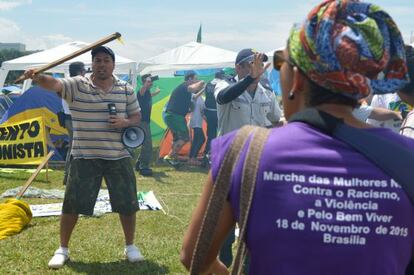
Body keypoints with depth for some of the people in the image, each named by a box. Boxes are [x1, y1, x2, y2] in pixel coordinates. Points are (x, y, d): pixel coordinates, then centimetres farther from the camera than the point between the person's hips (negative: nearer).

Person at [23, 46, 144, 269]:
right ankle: (63, 249, 19)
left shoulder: (126, 89, 3)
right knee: (72, 204, 1)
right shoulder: (77, 85, -5)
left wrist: (126, 122, -12)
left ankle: (130, 246, 27)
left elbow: (137, 116, 11)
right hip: (84, 157, -2)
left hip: (118, 157, 2)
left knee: (127, 203, 7)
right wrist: (38, 78, -43)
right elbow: (54, 84, -22)